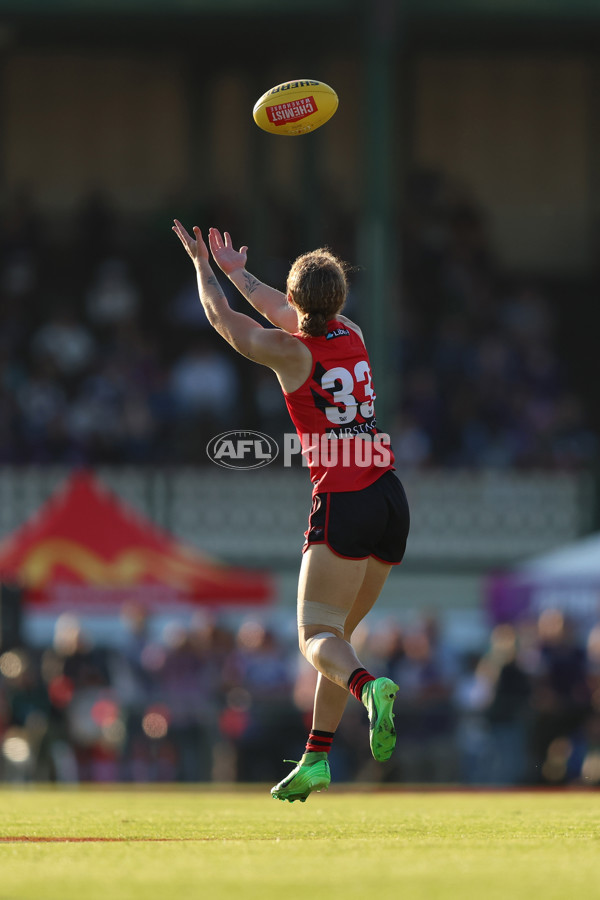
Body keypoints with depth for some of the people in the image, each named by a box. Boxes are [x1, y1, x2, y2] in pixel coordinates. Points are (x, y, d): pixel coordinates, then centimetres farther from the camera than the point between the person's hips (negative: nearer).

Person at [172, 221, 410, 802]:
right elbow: (284, 313, 32)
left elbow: (223, 318, 10)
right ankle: (316, 759, 11)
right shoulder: (352, 336, 10)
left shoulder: (291, 353, -6)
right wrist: (236, 272, 43)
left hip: (343, 507, -7)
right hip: (391, 500, 7)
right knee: (337, 631, 13)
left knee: (317, 635, -9)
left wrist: (203, 266, 28)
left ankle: (369, 687, -40)